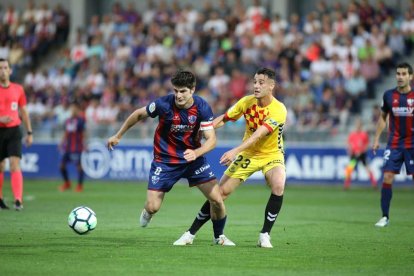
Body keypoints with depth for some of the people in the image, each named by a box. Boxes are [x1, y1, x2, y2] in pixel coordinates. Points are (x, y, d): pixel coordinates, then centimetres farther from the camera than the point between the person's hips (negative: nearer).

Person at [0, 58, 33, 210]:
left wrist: (29, 132, 12)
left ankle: (18, 200, -24)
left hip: (14, 130, 0)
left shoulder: (18, 89, 7)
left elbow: (24, 111, 14)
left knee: (15, 164, -14)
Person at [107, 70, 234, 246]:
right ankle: (148, 213, 31)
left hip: (193, 157, 1)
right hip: (165, 160, -1)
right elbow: (139, 114, -2)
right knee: (153, 207, -10)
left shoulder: (202, 107, -17)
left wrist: (196, 153, -38)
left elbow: (211, 140, -17)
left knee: (216, 199, -7)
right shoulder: (163, 104, -20)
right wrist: (118, 136, 7)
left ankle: (219, 236, 21)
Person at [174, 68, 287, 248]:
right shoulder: (246, 102, -9)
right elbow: (223, 119, 4)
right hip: (248, 154, 3)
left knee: (278, 186, -32)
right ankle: (190, 234, 7)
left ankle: (265, 235, -19)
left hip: (272, 155, -3)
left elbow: (258, 134, -34)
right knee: (220, 192, -4)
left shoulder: (279, 110, -24)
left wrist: (235, 151, -44)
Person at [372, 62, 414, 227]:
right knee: (387, 178, -8)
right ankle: (385, 216, 0)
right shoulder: (389, 95, 2)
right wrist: (376, 139, 8)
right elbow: (383, 118, 13)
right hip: (394, 144, 1)